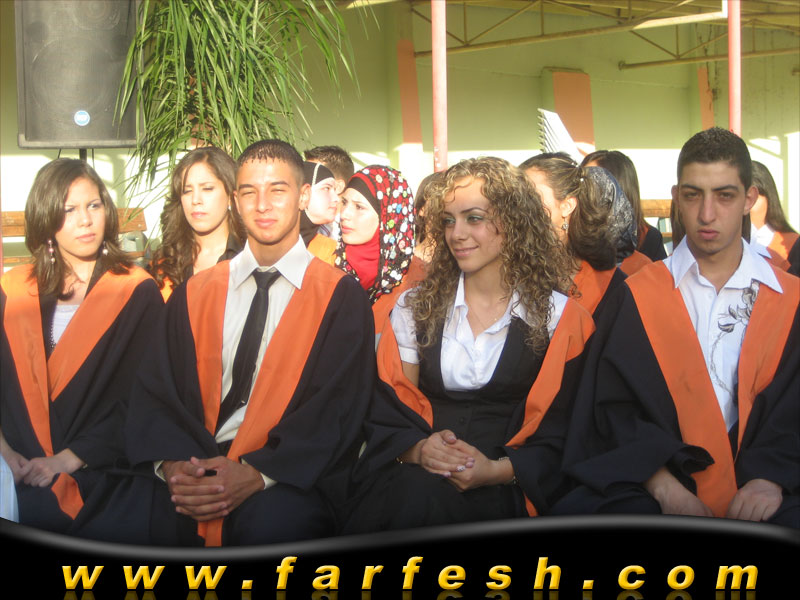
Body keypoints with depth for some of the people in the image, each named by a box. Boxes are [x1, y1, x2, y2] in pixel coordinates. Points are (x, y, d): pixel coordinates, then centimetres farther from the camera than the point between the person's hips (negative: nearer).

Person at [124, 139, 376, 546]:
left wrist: (257, 474, -19)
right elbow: (155, 390, 9)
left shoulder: (340, 297, 7)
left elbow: (339, 408, -4)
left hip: (285, 478, -2)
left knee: (273, 523, -37)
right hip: (191, 463, 3)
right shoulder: (194, 294, 17)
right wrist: (170, 462, -13)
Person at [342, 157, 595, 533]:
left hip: (501, 488, -2)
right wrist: (418, 449, -12)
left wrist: (499, 470, -15)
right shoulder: (415, 307, 16)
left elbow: (559, 432, 3)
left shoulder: (558, 316, 7)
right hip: (413, 470, 2)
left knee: (425, 499, -36)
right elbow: (388, 410, 11)